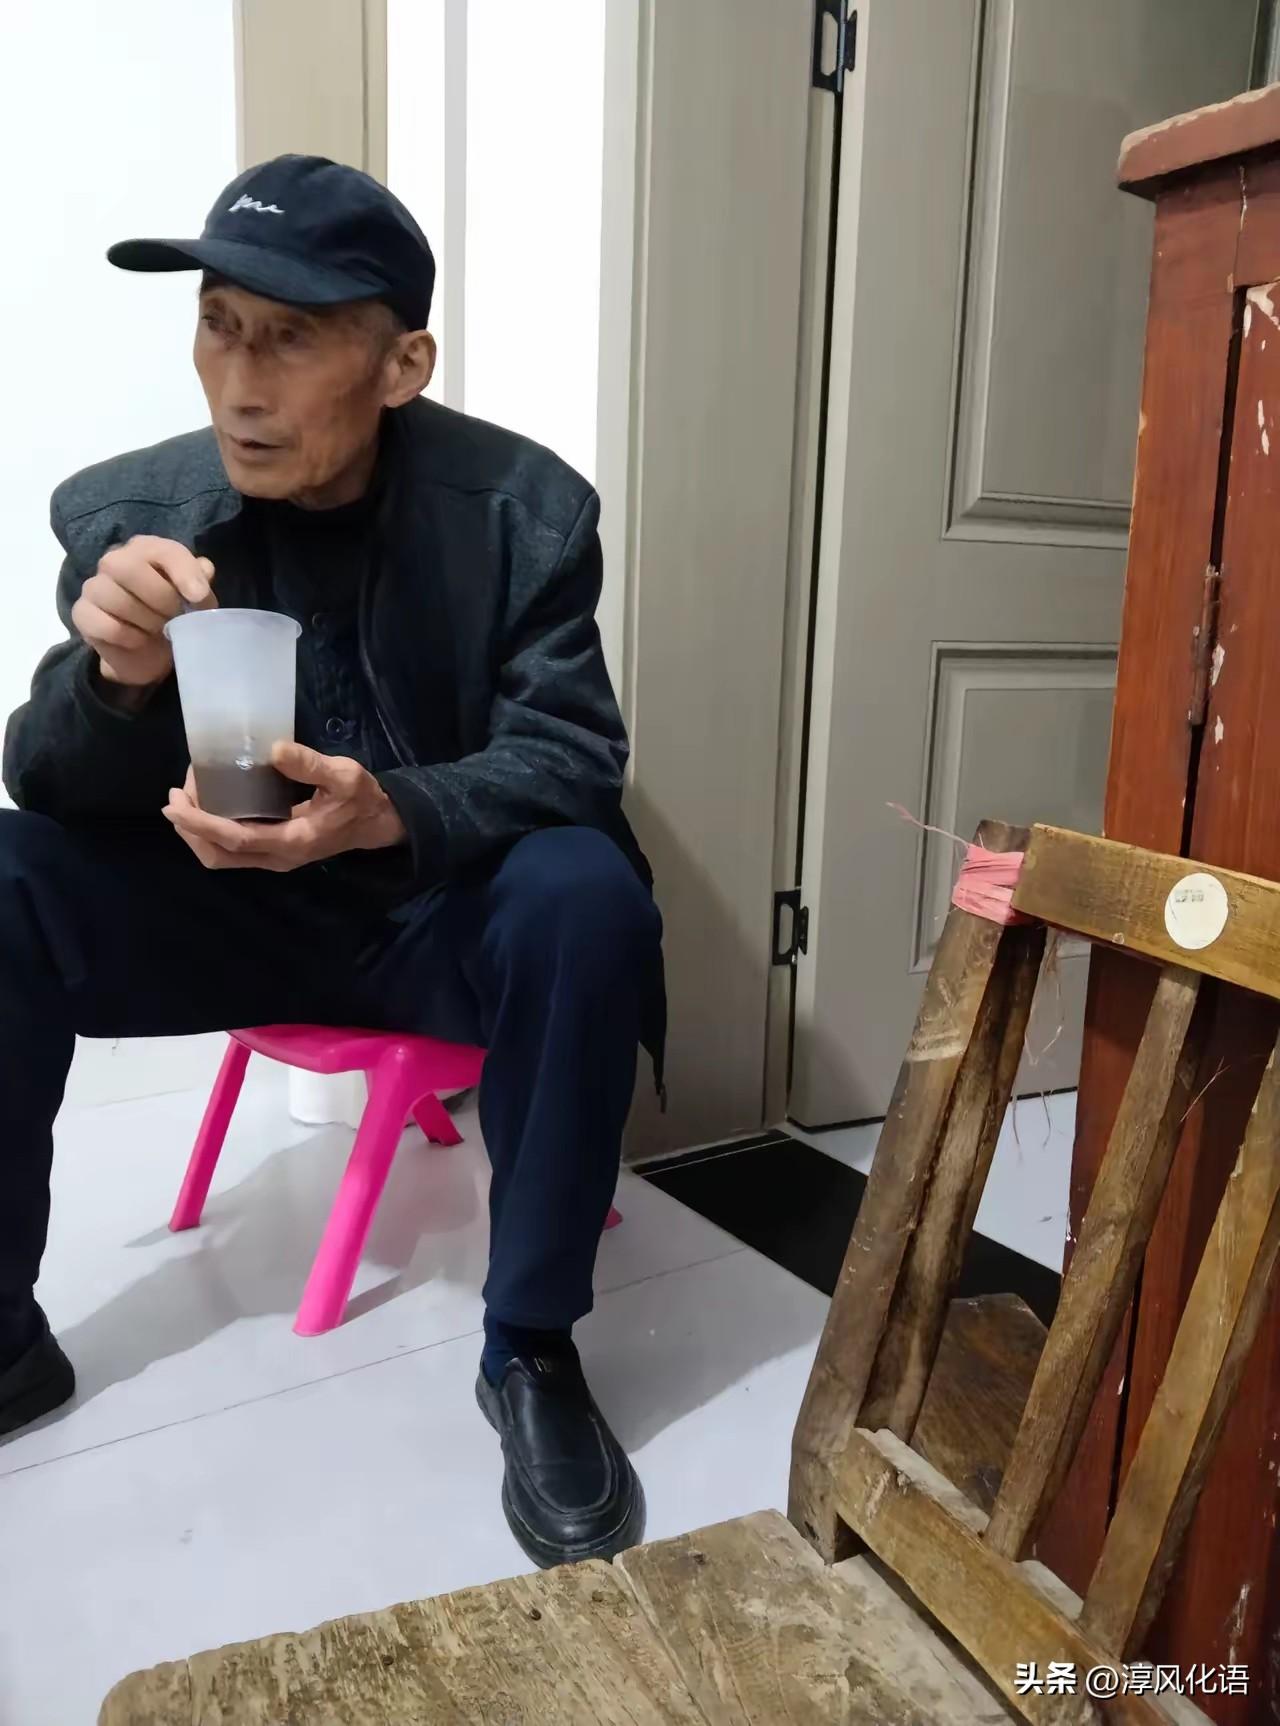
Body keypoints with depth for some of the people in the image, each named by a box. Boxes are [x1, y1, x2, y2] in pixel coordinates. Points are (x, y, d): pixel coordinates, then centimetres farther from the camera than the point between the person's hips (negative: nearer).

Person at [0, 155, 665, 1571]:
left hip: (447, 916, -2)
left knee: (586, 896, -32)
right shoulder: (126, 511, -9)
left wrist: (390, 815, -37)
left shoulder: (523, 509, -15)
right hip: (232, 909, 3)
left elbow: (570, 763, -17)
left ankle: (531, 1353, -13)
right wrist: (117, 674, -33)